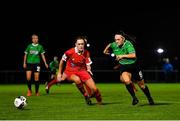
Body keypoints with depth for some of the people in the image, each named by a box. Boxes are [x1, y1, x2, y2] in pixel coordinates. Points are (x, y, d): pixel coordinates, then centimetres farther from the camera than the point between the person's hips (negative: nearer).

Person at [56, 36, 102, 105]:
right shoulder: (70, 52, -16)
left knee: (94, 89, -9)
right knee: (77, 80, -38)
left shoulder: (86, 53, -9)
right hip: (70, 71, -2)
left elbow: (88, 65, -1)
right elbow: (62, 61, -1)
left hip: (82, 71, 2)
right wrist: (59, 73, 2)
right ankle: (86, 96, -16)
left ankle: (99, 101, 22)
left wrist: (89, 69, -25)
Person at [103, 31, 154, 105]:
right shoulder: (114, 45, -7)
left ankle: (150, 99, 33)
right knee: (126, 81, -29)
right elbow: (109, 45, 18)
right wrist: (106, 49, 4)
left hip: (133, 65, -3)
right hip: (123, 66, 3)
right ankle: (134, 98, -10)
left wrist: (123, 56, -31)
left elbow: (133, 55, -34)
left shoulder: (128, 44, -23)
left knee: (141, 85, 9)